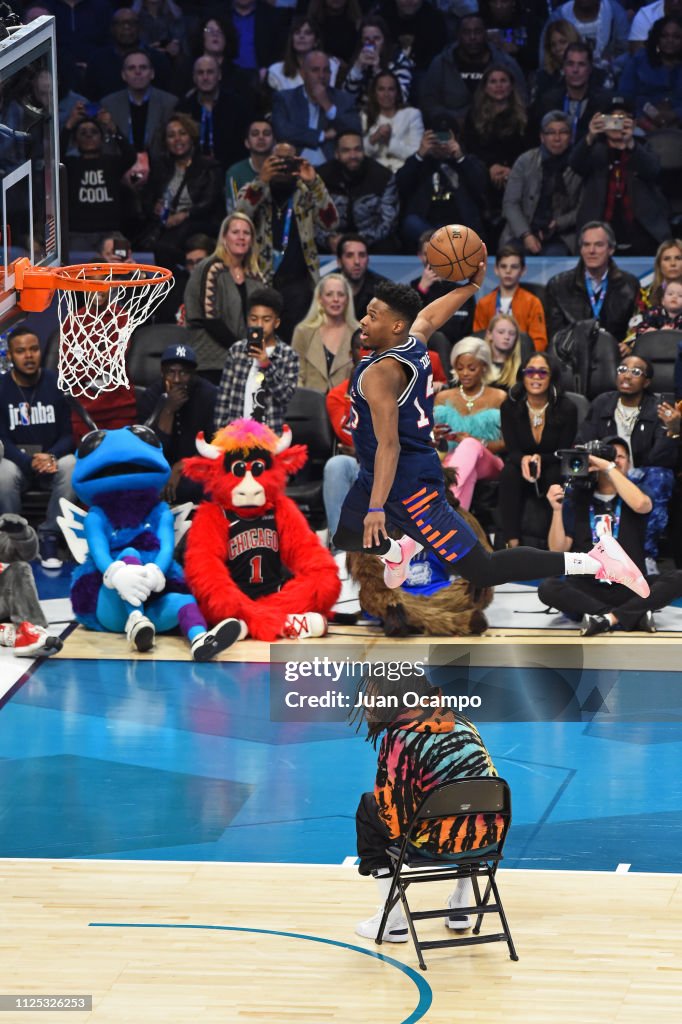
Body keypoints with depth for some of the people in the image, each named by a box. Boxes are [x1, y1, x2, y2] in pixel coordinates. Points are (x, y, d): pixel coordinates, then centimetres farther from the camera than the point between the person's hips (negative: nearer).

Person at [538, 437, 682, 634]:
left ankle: (608, 618, -33)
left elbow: (640, 504, -17)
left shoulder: (633, 495, 9)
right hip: (586, 590, 0)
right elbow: (558, 550, 1)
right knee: (547, 588, -31)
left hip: (630, 589, 0)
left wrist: (609, 467, -14)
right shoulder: (578, 499, 8)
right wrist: (557, 509, -12)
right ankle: (636, 615, -34)